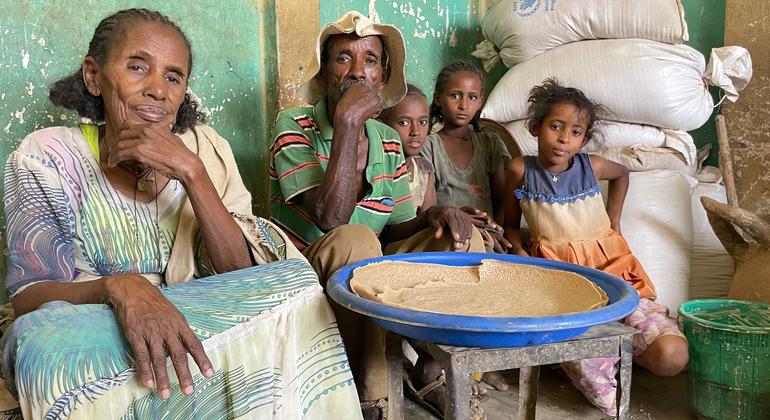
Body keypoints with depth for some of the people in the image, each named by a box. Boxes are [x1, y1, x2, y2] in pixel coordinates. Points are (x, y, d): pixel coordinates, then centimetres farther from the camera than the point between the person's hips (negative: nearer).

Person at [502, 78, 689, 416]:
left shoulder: (592, 166, 2)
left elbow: (622, 173, 28)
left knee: (671, 355, -19)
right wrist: (521, 255, -5)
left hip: (608, 264, 2)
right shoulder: (520, 170, 0)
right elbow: (511, 224, 13)